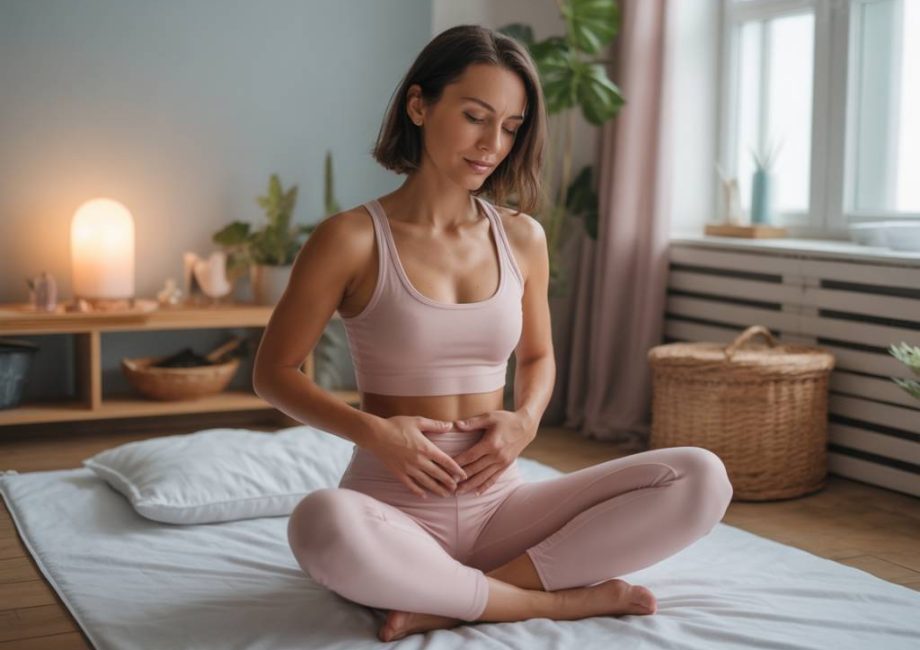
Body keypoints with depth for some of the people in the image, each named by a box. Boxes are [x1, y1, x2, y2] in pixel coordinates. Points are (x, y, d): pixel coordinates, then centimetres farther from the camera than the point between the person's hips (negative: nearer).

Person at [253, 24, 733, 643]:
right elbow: (273, 372, 0)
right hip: (394, 507, -4)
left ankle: (452, 602, -16)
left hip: (498, 505, 4)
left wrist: (526, 419, -3)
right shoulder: (351, 238, -7)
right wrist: (371, 430, -17)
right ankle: (561, 599, -18)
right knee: (322, 524, -40)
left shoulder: (523, 238, 5)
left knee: (701, 478, -15)